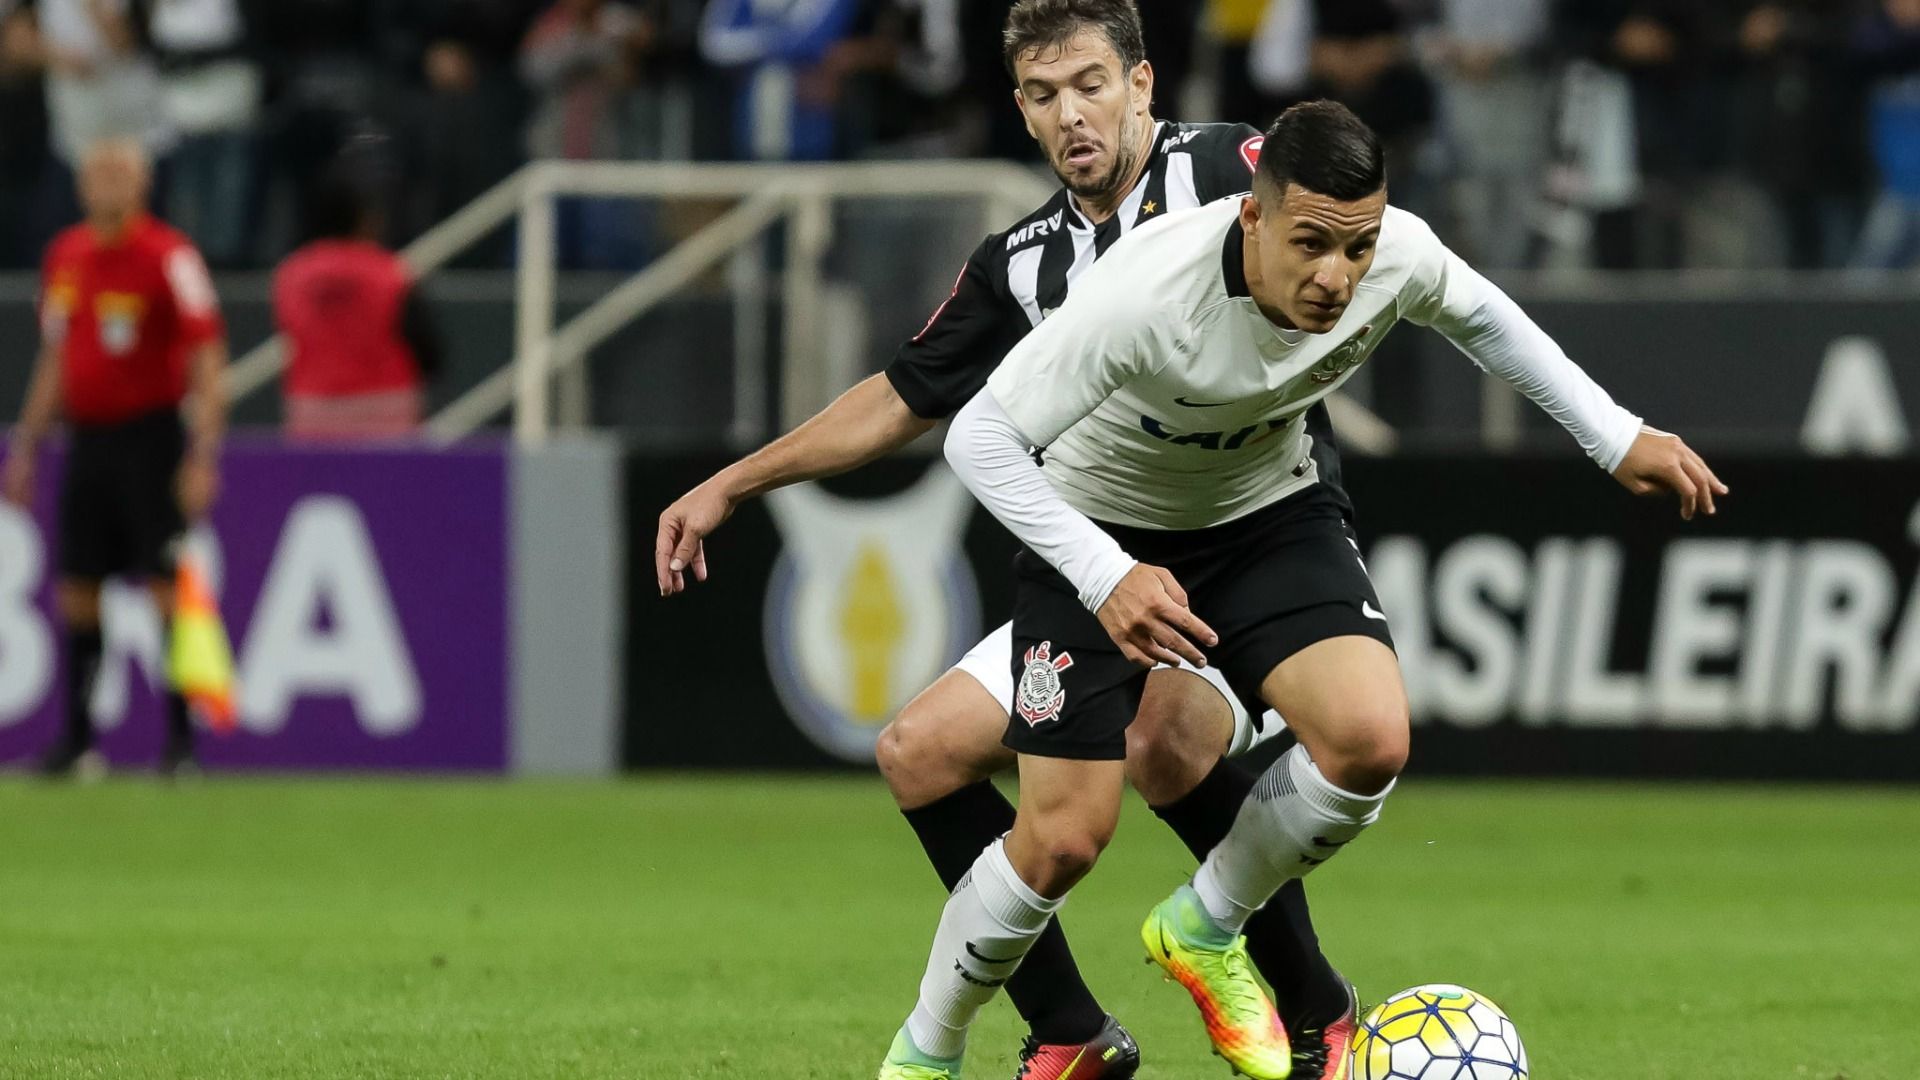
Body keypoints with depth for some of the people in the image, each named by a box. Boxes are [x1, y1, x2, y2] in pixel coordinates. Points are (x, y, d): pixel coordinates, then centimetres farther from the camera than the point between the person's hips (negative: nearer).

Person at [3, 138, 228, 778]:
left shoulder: (168, 257, -10)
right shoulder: (66, 256, 11)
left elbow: (207, 359, -13)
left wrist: (203, 456, -19)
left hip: (149, 437, -6)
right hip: (87, 438, 6)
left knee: (167, 587, -7)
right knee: (77, 593, 6)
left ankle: (181, 742, -3)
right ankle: (77, 741, 13)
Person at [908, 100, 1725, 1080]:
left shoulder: (1396, 256, -24)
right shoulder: (1147, 294, -38)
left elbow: (1475, 315, 3)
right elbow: (980, 437, -32)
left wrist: (1618, 439, 4)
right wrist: (1106, 579, -41)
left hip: (1267, 509, 4)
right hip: (1100, 525, -4)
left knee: (1370, 740, -21)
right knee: (1065, 838, -8)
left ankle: (1204, 931, 8)